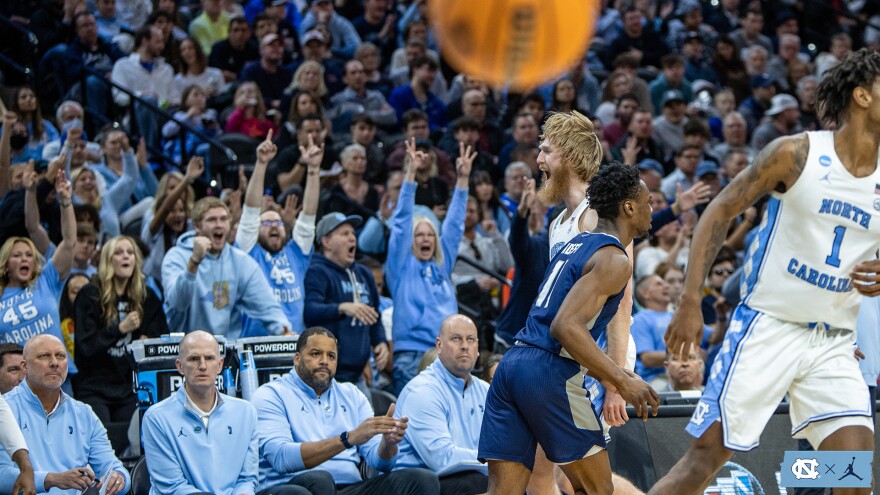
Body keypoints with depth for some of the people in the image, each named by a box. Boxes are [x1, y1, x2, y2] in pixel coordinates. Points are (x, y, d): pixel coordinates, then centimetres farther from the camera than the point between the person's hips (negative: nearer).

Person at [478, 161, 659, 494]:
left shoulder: (577, 244, 22)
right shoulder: (614, 260, -7)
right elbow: (566, 326, -19)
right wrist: (622, 381, -17)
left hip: (512, 365, 8)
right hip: (551, 375, -8)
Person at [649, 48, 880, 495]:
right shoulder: (796, 154, -8)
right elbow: (720, 211, -3)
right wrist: (690, 301, -10)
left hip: (833, 343, 4)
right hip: (767, 326, -4)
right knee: (708, 452, -5)